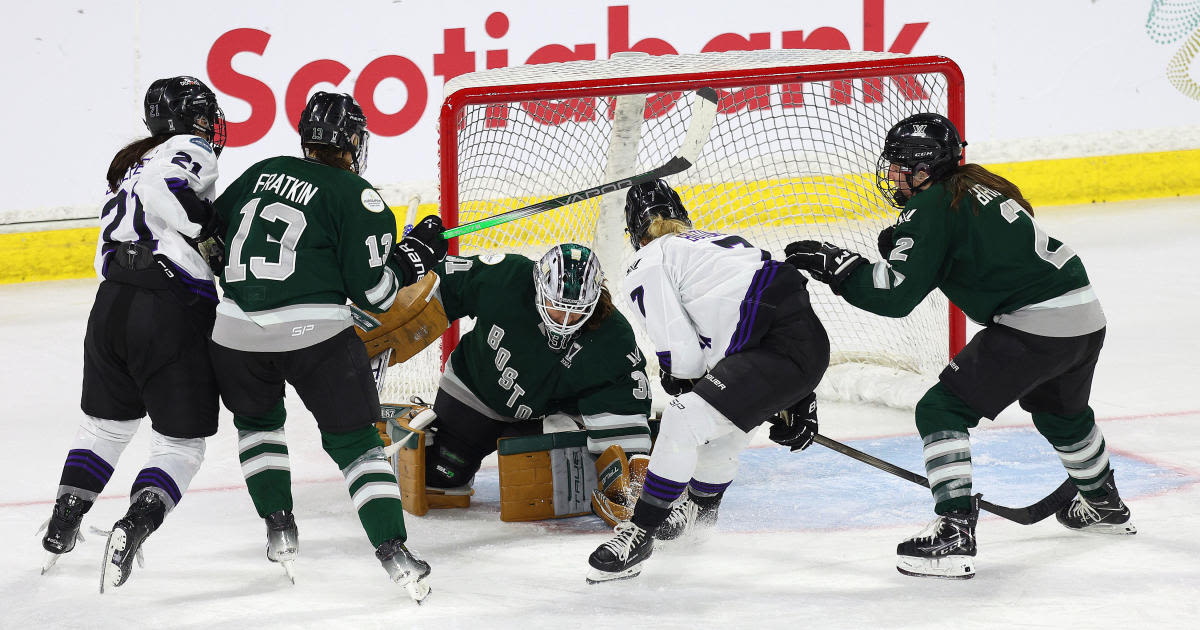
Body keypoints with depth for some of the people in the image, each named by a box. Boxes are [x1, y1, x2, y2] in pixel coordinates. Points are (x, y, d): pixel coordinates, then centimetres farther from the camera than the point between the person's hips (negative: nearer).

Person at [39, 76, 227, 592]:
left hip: (112, 303, 7)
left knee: (106, 424, 25)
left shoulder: (130, 166, 23)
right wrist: (211, 234, -16)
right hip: (173, 312, -7)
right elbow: (161, 187, -22)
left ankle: (63, 523, 22)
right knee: (180, 444, 3)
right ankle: (134, 527, -17)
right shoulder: (189, 151, -1)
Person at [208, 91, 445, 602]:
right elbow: (373, 291, -3)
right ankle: (392, 549, -6)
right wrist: (415, 254, 13)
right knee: (354, 439, 5)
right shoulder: (358, 197, 0)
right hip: (314, 332, -4)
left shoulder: (261, 174, 16)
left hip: (235, 329, 4)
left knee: (258, 420, 31)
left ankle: (279, 527, 24)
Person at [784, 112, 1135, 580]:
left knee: (942, 410, -4)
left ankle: (954, 534, -13)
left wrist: (836, 266, -5)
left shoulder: (931, 208, -9)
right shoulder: (979, 187, 17)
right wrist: (903, 246, 12)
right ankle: (1103, 505, 56)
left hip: (1033, 325, -9)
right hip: (1086, 317, 9)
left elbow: (896, 295, -14)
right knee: (1060, 411, 35)